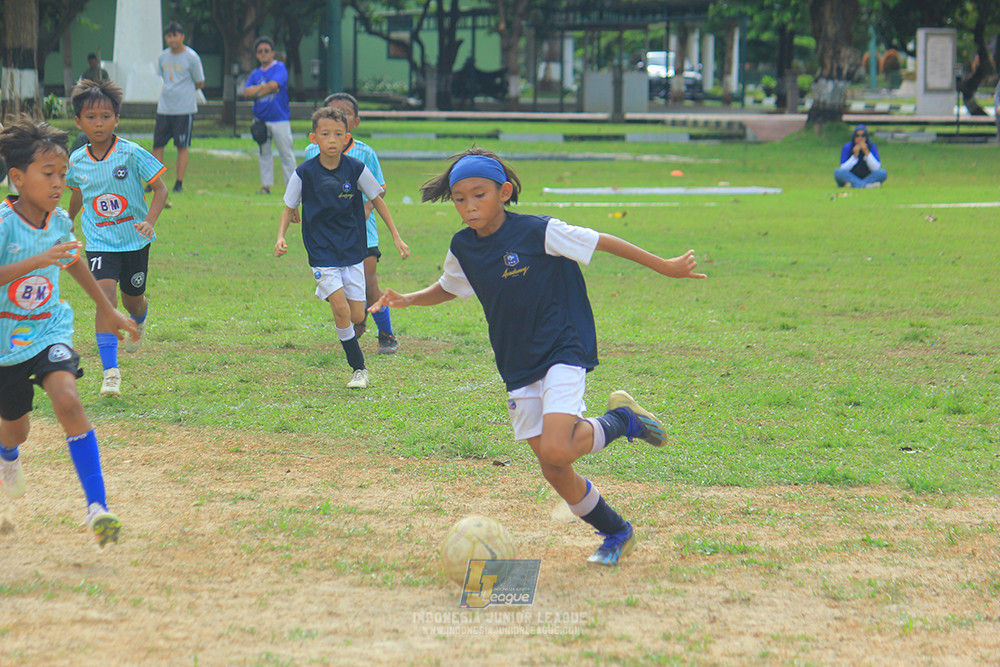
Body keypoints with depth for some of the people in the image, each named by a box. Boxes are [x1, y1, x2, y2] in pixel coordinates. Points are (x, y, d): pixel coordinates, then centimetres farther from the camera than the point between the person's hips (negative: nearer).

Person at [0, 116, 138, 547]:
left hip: (49, 330, 2)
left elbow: (73, 262, 19)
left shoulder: (59, 221, -4)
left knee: (67, 401, -25)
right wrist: (37, 261, -41)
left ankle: (97, 506, -27)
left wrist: (107, 310, 27)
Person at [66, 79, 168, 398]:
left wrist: (149, 222, -24)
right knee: (105, 294, -20)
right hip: (99, 243, 0)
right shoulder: (77, 161, -2)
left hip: (134, 241, 0)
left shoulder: (132, 153, -13)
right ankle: (111, 372, -20)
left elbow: (160, 188, -9)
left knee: (133, 299, 16)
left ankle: (139, 322, 58)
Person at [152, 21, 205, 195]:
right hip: (164, 108, 5)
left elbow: (200, 83, 1)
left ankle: (179, 183, 2)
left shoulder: (191, 57, -5)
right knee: (157, 145, 3)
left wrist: (181, 90, 2)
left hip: (184, 109, -5)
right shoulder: (163, 57, 10)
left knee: (182, 146, -2)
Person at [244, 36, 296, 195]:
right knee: (264, 153, 8)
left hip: (279, 118, -5)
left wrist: (257, 91, -1)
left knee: (286, 152, -4)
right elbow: (246, 92, 1)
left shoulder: (280, 67, -1)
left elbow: (273, 85, -16)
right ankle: (266, 185, 13)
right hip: (261, 119, 5)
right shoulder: (255, 73, 14)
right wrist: (265, 88, -9)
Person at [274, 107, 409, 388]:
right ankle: (359, 368, -2)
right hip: (321, 251, -2)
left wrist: (396, 237, 7)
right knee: (341, 308, -16)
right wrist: (280, 237, -13)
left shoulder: (356, 169, -6)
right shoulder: (305, 173, -9)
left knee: (357, 316, -1)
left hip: (352, 249, 2)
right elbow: (290, 207, 3)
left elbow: (377, 200, 7)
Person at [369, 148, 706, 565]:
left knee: (555, 451, -27)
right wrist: (409, 299, 5)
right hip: (517, 369, 6)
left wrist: (664, 267, -2)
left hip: (564, 354, -6)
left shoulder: (538, 233, -14)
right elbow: (449, 288, 23)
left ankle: (620, 421, 0)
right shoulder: (463, 249, 3)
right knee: (554, 473, 5)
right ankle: (616, 533, 26)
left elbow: (601, 242, -7)